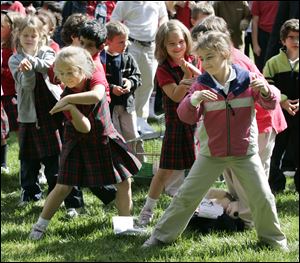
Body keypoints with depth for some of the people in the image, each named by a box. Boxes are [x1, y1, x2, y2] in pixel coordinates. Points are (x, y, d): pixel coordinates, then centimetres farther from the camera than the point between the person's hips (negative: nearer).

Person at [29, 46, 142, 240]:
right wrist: (71, 108, -38)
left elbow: (97, 95, -41)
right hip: (79, 144, -2)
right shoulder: (67, 94, -15)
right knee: (63, 187, -5)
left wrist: (68, 100, -38)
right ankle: (40, 225, 7)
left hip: (106, 140, 2)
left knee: (125, 182, 1)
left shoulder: (95, 79, -14)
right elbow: (84, 128, -23)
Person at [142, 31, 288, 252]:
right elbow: (186, 116, -13)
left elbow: (270, 104, -2)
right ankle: (163, 235, 12)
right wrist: (193, 100, -34)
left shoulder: (247, 79, -6)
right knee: (187, 195, 0)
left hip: (245, 152, 0)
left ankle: (273, 237, 23)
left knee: (263, 196, 1)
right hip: (211, 154, 0)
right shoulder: (202, 85, -6)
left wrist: (266, 91, -24)